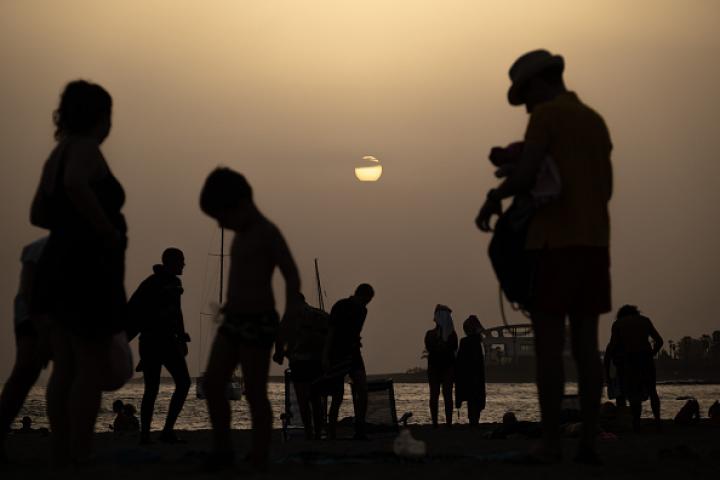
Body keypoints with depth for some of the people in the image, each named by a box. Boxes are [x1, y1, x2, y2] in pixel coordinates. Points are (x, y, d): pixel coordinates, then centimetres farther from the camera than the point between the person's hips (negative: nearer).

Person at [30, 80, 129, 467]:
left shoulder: (58, 154, 16)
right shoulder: (85, 150, -12)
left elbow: (38, 214, 22)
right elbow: (75, 184, -35)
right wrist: (107, 229, -24)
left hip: (61, 266, 9)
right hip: (88, 270, -9)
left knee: (65, 369, 12)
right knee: (91, 368, -5)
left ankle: (61, 455, 16)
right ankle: (79, 458, -5)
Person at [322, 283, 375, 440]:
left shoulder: (362, 310, 10)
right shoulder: (340, 307, -10)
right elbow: (331, 332, -14)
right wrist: (325, 357, -19)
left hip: (353, 354, 6)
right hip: (337, 355, -6)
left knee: (363, 389, -11)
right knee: (337, 396, -4)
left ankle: (360, 430, -9)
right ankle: (332, 434, 3)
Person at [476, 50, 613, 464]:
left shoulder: (545, 114, -5)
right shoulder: (596, 122, 19)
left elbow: (527, 171, -17)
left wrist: (494, 198, 1)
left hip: (554, 242, -7)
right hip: (594, 242, 7)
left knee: (548, 342, -4)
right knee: (586, 344, 5)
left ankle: (551, 442, -6)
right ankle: (589, 442, 1)